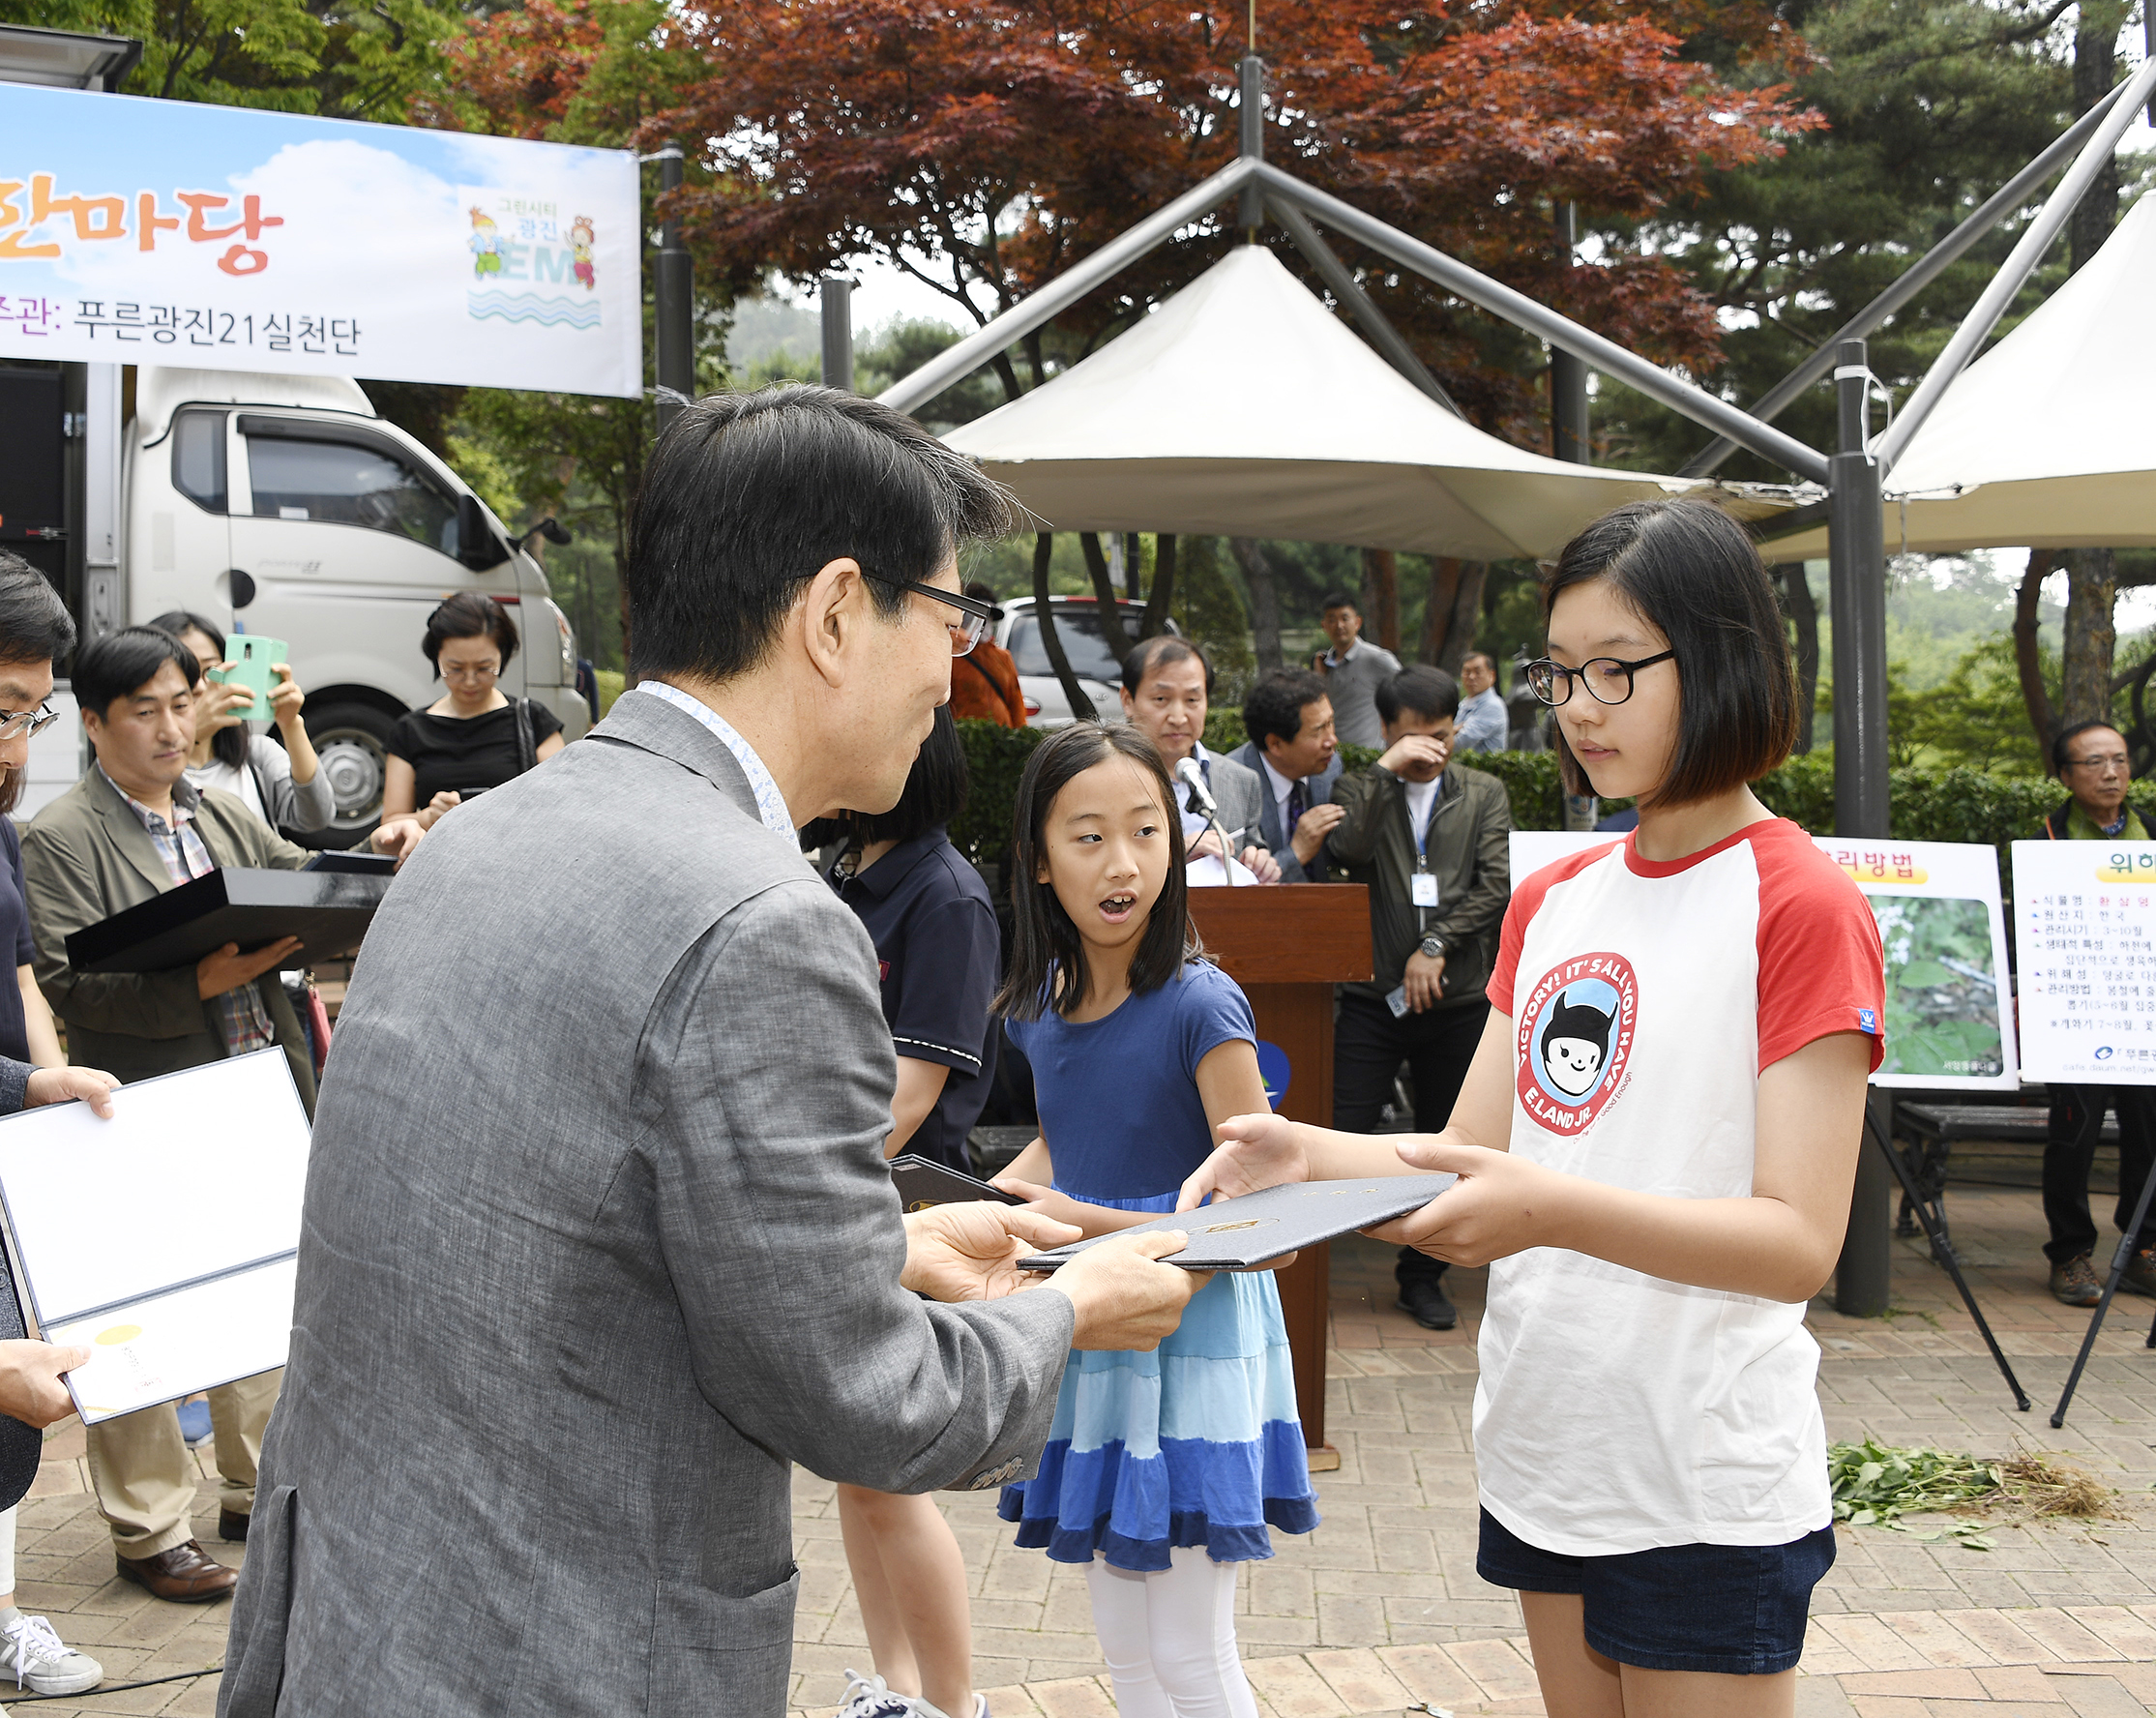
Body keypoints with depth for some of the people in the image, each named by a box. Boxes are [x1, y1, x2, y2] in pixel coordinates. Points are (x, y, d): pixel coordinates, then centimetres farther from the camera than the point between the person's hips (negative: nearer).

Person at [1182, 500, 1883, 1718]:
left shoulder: (1801, 904, -11)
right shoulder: (1551, 900, 11)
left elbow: (1800, 1242, -18)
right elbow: (1470, 1155, 8)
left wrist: (1556, 1209, -31)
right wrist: (1311, 1158, -11)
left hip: (1708, 1489, -6)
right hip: (1544, 1448, 7)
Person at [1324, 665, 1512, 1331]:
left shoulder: (1485, 794, 11)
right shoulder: (1363, 790, 8)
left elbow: (1496, 884, 0)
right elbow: (1348, 850, -13)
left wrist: (1436, 943, -9)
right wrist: (1385, 770, -13)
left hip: (1457, 997, 2)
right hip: (1375, 995, -2)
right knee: (1339, 1134, -8)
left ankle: (1421, 1276, 24)